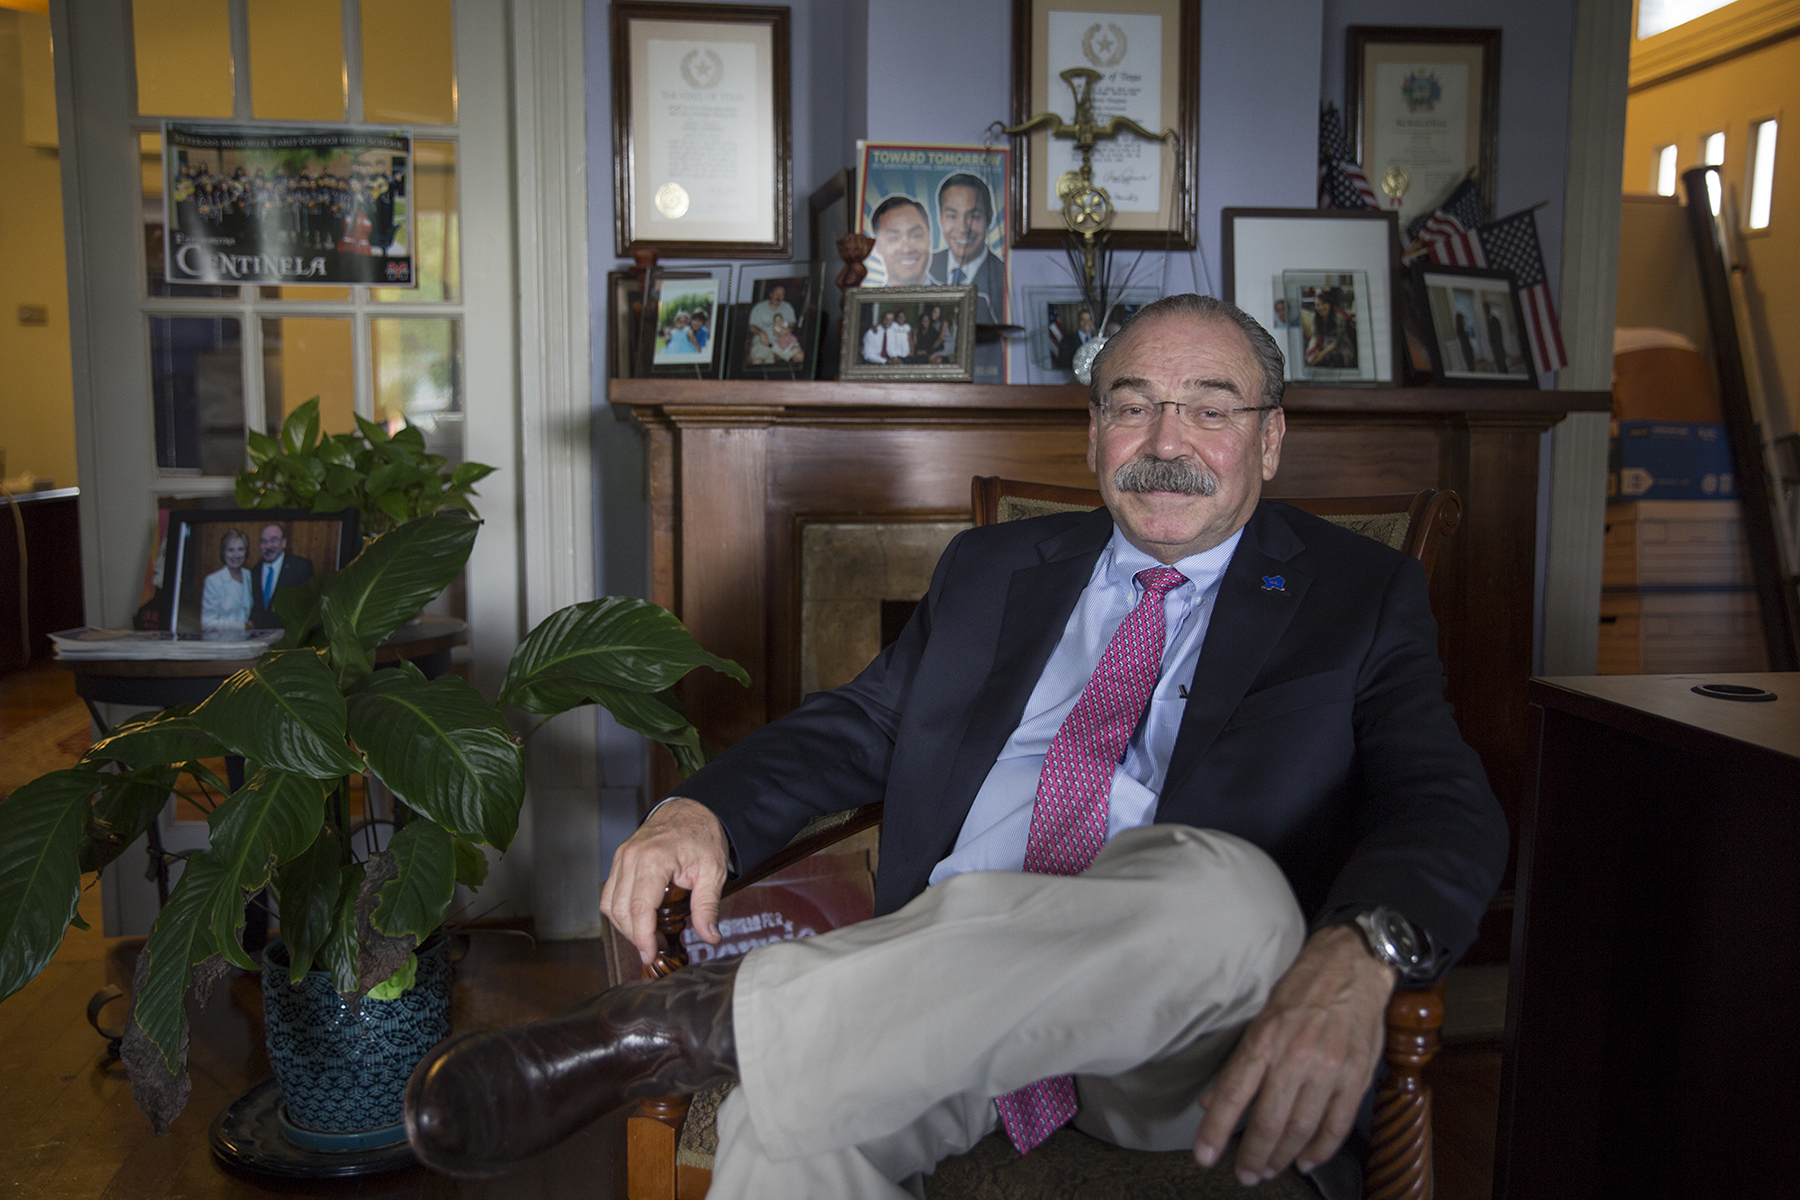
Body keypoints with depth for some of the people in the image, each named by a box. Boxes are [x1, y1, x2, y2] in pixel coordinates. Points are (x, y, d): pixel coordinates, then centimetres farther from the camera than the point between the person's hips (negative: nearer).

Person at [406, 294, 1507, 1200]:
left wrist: (1356, 958, -27)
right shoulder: (993, 571, 20)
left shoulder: (1361, 595, 10)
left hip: (1186, 1041, 0)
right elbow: (851, 729, 19)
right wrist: (699, 813, -4)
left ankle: (701, 1022, -29)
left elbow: (1447, 807, -3)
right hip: (950, 980, 1)